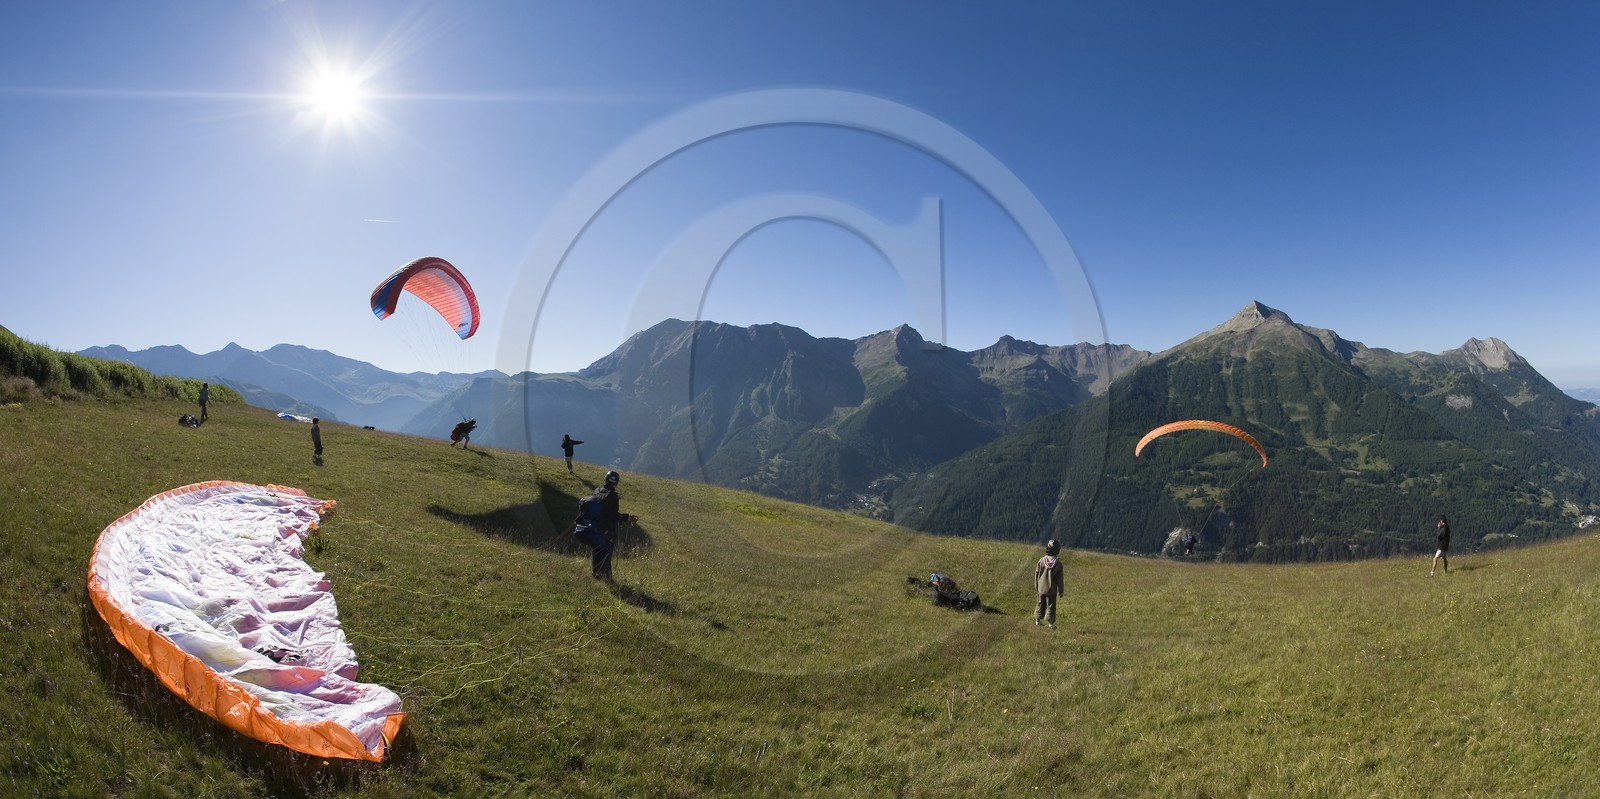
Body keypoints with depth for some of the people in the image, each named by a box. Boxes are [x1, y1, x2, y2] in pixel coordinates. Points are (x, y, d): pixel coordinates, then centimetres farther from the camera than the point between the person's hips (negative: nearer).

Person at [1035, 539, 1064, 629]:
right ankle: (1051, 623, 7)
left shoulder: (1041, 560, -8)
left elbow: (1037, 574, 1)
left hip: (1041, 588, 2)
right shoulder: (1058, 563, -13)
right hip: (1052, 589, -2)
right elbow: (1060, 578, -6)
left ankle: (1038, 620, 25)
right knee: (1051, 605, 6)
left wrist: (1036, 585, 15)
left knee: (1041, 604, 16)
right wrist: (1061, 591, 4)